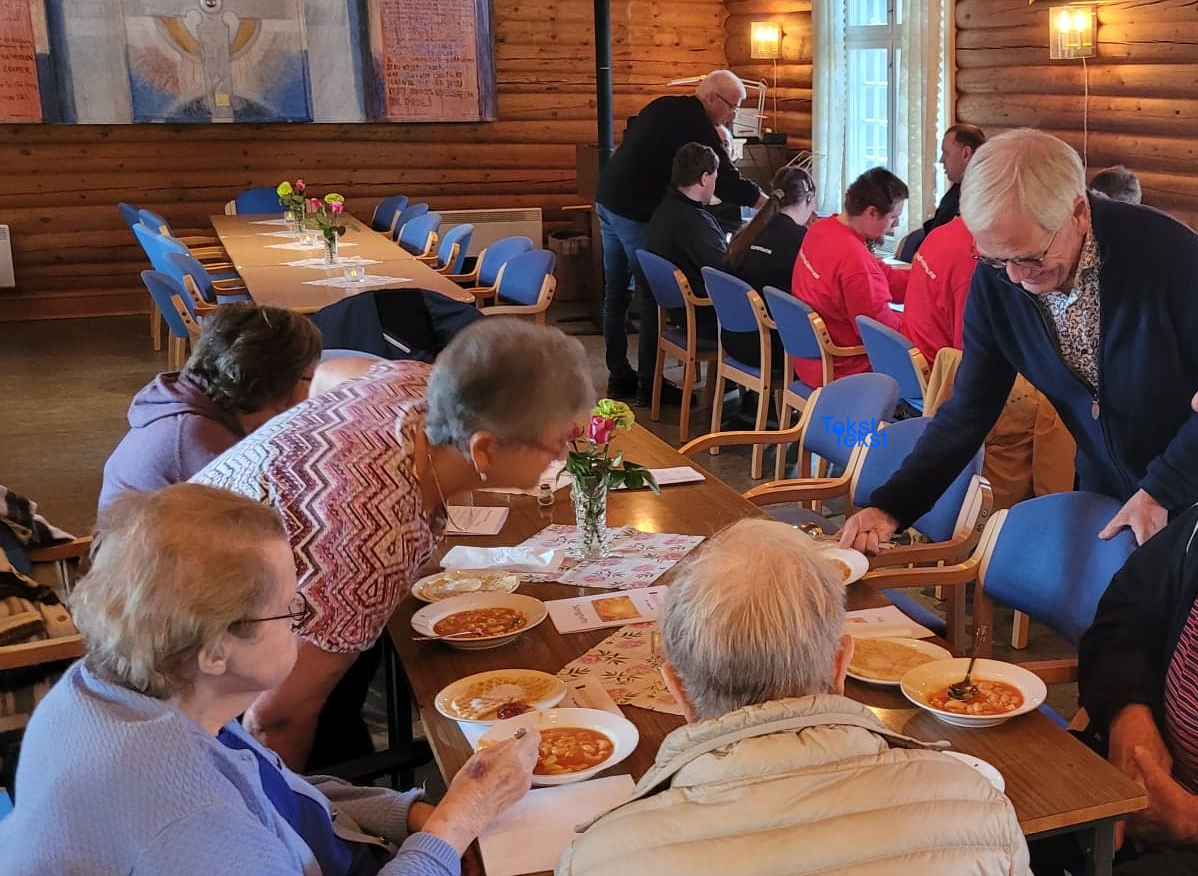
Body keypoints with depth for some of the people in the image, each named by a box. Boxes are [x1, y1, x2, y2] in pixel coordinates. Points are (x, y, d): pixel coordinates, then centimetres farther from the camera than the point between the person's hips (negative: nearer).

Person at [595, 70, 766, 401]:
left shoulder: (667, 107, 13)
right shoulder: (695, 124, -14)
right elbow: (724, 179, -14)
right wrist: (769, 203, -5)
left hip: (608, 200, 9)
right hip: (637, 213, -9)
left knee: (616, 293, 12)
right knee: (654, 297, -1)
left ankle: (619, 376, 19)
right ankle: (649, 383, 3)